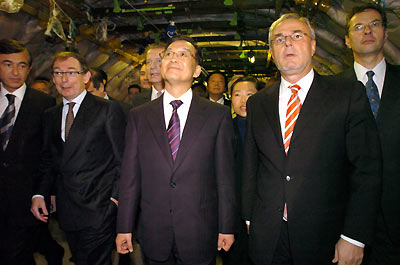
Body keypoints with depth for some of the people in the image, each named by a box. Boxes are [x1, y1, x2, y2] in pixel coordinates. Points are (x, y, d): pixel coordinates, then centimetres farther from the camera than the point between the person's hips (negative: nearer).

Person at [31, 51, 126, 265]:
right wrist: (40, 194, 5)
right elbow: (48, 160, 17)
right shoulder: (50, 115, 13)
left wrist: (115, 197, -12)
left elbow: (123, 159, -7)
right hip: (67, 211, 6)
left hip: (98, 208, -5)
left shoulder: (109, 109, -6)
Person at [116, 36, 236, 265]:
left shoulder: (218, 115, -2)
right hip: (154, 234, 2)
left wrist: (227, 227, -1)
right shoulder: (139, 116, 3)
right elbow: (130, 175, 3)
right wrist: (125, 227, 3)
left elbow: (225, 176, -3)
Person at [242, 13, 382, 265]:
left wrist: (355, 237, -11)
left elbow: (367, 168, -8)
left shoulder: (349, 93, -4)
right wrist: (250, 217, 7)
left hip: (323, 238, -2)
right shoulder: (257, 103, 5)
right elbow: (251, 166, 8)